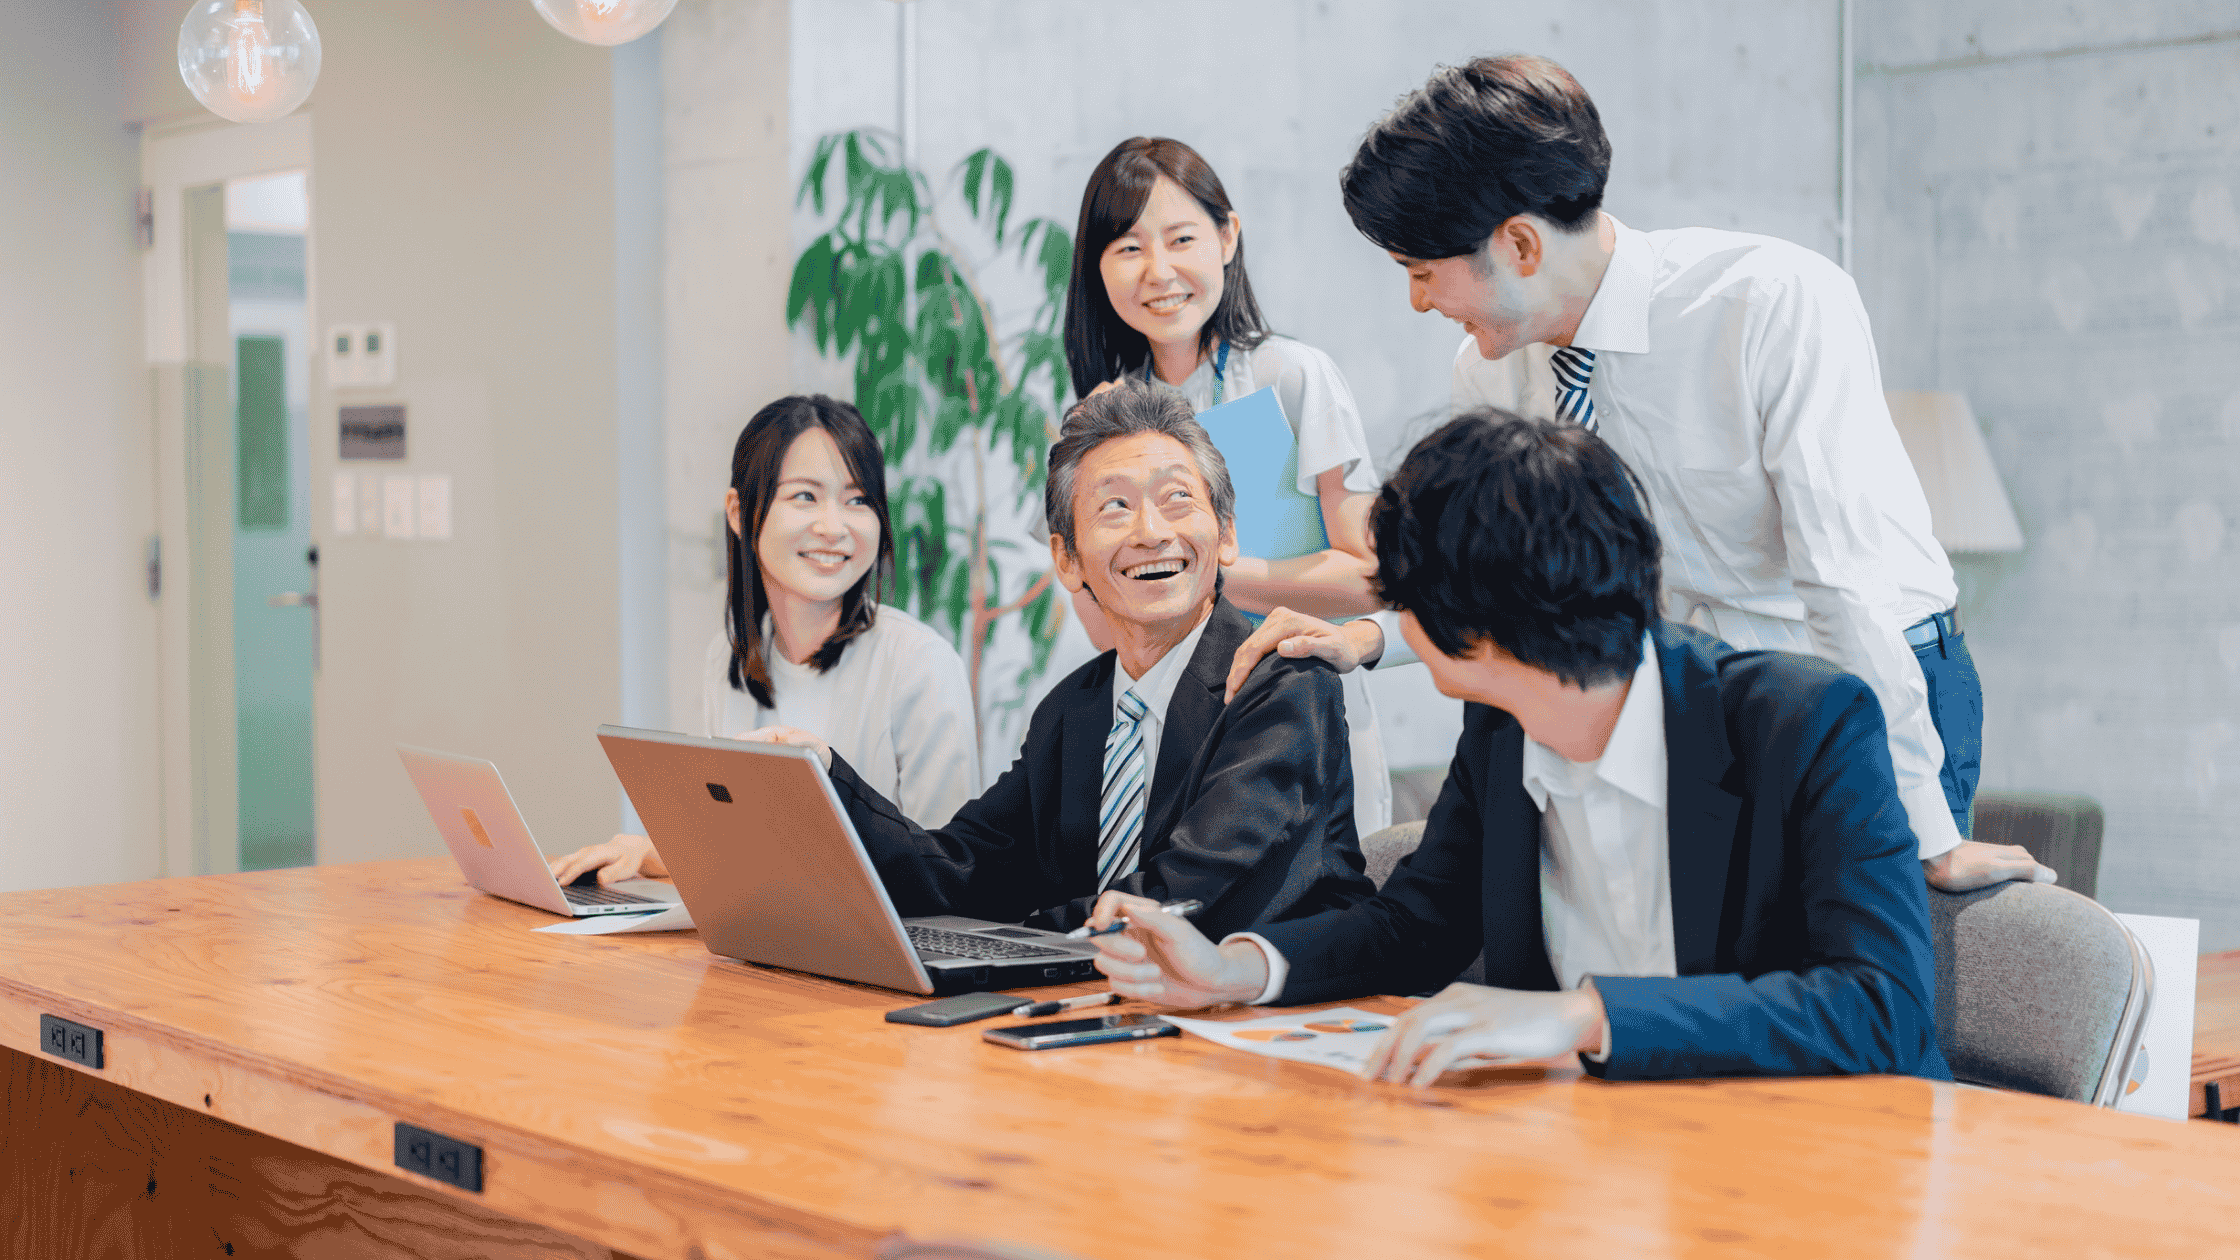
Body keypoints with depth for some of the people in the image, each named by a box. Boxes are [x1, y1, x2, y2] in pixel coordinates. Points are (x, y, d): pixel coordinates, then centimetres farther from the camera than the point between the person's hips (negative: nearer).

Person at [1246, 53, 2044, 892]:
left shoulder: (1781, 303, -23)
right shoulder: (1492, 367, -4)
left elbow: (1849, 579, -27)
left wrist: (1933, 841, -27)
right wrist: (1370, 637, -9)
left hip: (1884, 692, -5)